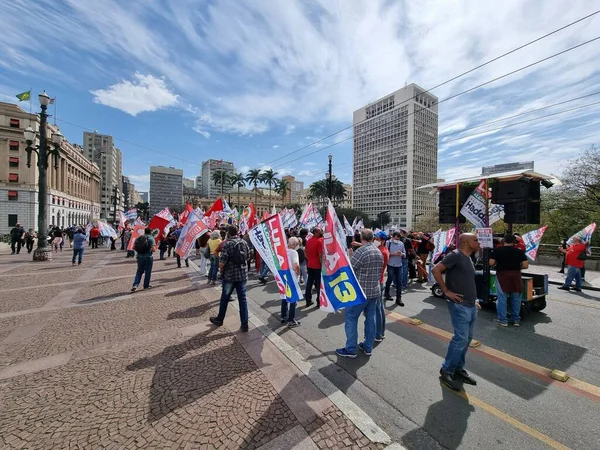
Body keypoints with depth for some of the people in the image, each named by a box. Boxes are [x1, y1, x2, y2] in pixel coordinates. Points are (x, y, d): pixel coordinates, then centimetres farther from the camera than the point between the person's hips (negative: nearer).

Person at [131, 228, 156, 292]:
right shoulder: (151, 238, -9)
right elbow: (153, 249, -17)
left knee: (139, 271, 15)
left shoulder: (138, 238, 6)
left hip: (139, 257, 5)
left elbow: (134, 247, 5)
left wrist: (139, 251, 17)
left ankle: (135, 285, 2)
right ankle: (146, 285, 20)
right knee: (147, 272, 9)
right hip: (148, 257, -4)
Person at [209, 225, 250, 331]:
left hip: (230, 275, -4)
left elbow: (222, 261, -18)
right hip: (243, 274, 4)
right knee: (242, 299, 8)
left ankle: (219, 319, 35)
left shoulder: (227, 244, -14)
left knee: (225, 298, 15)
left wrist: (221, 269, 1)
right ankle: (244, 324, 10)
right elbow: (248, 256, 12)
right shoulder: (244, 242, 2)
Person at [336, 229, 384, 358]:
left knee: (351, 318, 3)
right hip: (375, 291, 8)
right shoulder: (379, 252, 6)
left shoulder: (360, 251, -19)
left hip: (360, 291, -8)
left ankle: (350, 349, 11)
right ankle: (368, 347, 27)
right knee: (370, 318, 15)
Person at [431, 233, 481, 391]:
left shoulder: (468, 259, 14)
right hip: (460, 305, -9)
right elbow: (436, 270, -22)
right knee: (461, 338, -7)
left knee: (467, 338, 14)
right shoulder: (455, 255, -14)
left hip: (471, 306, 9)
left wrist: (474, 300, 16)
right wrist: (446, 291, -19)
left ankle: (458, 369, 28)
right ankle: (446, 370, 8)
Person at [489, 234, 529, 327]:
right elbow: (525, 265, -3)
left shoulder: (497, 250, -6)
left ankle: (502, 320, 9)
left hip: (502, 276, -3)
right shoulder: (519, 252, 0)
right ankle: (515, 319, 24)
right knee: (516, 299, 14)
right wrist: (517, 266, 16)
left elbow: (491, 263, -10)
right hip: (516, 276, 3)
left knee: (502, 299, 3)